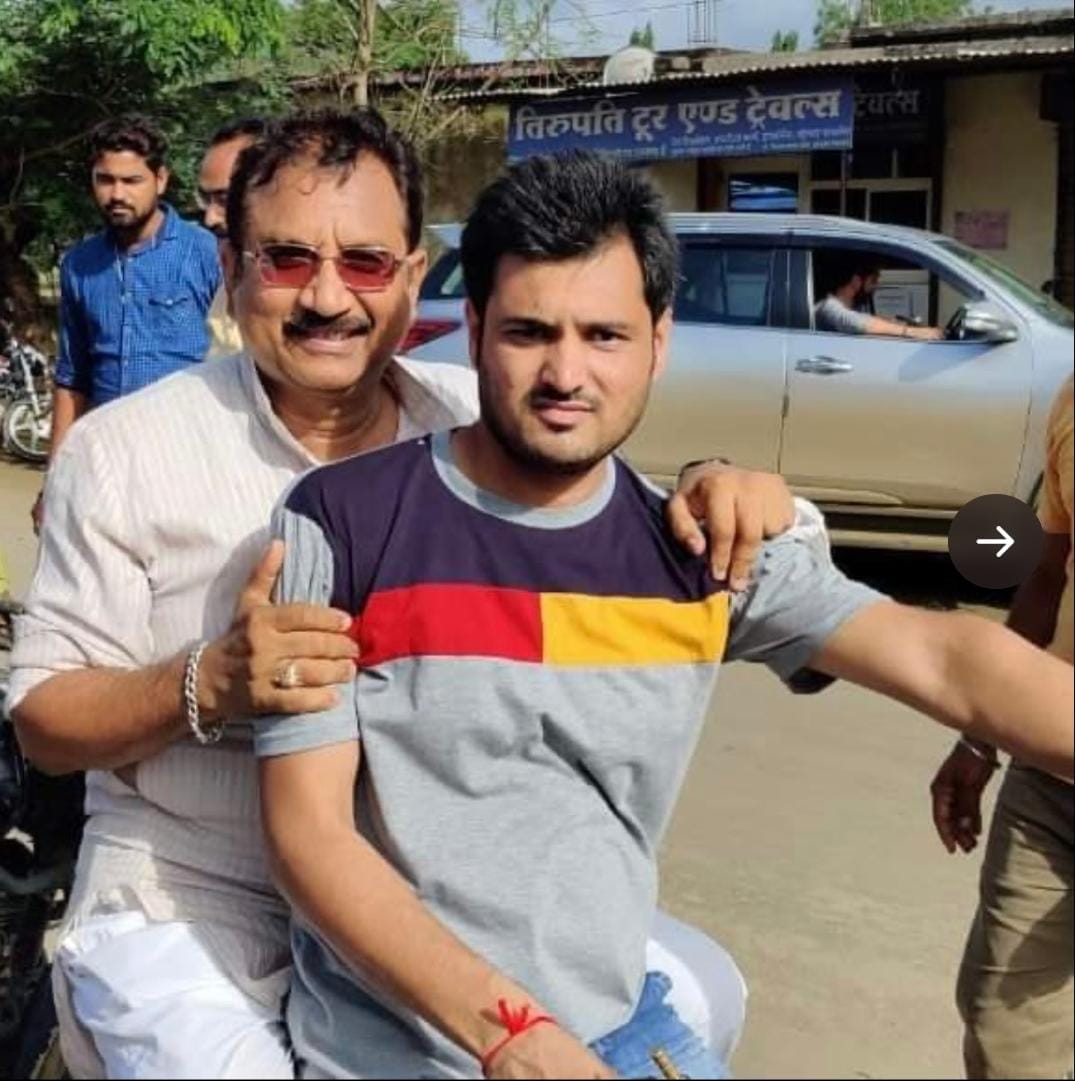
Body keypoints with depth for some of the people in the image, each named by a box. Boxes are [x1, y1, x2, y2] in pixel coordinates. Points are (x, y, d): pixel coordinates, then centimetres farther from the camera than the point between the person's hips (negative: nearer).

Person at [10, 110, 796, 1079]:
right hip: (188, 907, -3)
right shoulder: (123, 452, -10)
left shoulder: (477, 418, -3)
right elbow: (44, 718, -8)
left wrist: (715, 498, -18)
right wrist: (211, 683, -28)